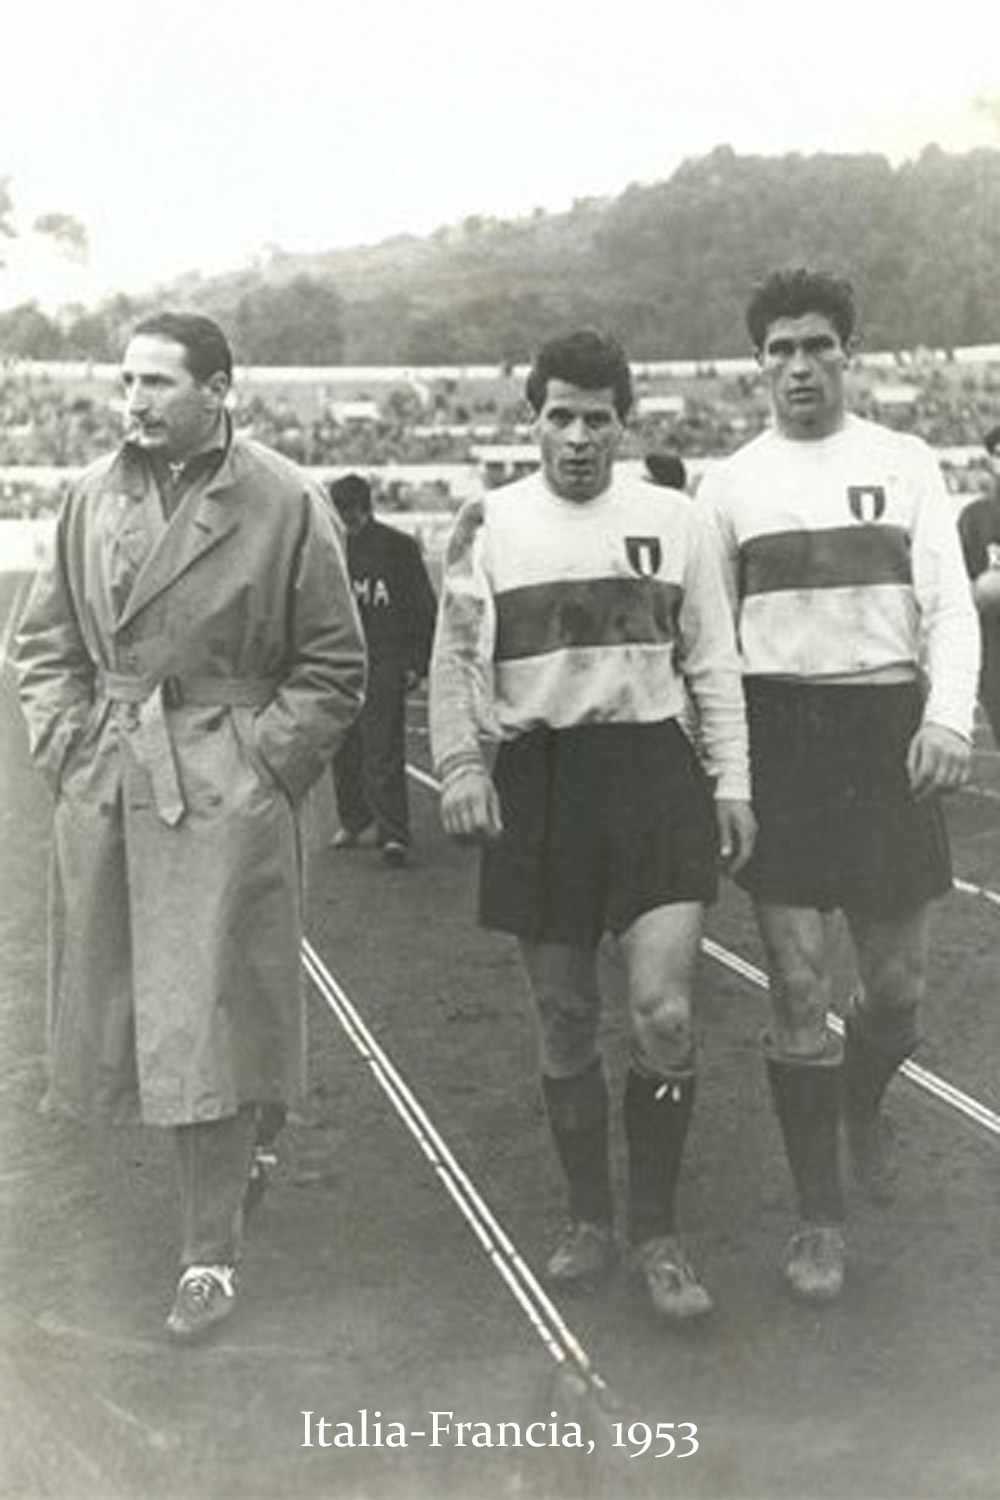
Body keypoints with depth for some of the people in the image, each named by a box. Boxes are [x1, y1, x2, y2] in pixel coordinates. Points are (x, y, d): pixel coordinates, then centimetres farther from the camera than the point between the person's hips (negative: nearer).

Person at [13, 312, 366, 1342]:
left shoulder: (284, 504, -5)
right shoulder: (92, 496, 8)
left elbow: (332, 667, -1)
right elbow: (45, 641, 15)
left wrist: (264, 764, -9)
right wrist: (65, 746, 3)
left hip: (227, 799, -5)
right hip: (103, 792, 5)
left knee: (206, 1027, -4)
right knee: (127, 1014, 13)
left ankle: (210, 1256, 9)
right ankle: (235, 1148, 38)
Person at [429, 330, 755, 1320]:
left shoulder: (673, 520, 7)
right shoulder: (489, 523, 4)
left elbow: (713, 661, 10)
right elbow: (454, 659, 4)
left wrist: (731, 781, 4)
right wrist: (459, 768, -7)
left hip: (652, 772, 0)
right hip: (538, 781, 0)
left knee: (664, 1014, -10)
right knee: (563, 1022, 8)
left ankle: (655, 1231, 8)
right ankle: (589, 1219, 26)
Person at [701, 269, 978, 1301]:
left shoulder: (905, 464, 6)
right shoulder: (730, 482, 8)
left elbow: (948, 603, -1)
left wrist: (949, 716, -18)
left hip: (887, 726, 1)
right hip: (777, 731, 0)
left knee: (898, 979, 7)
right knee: (798, 983, -2)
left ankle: (861, 1106, 42)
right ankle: (819, 1217, 12)